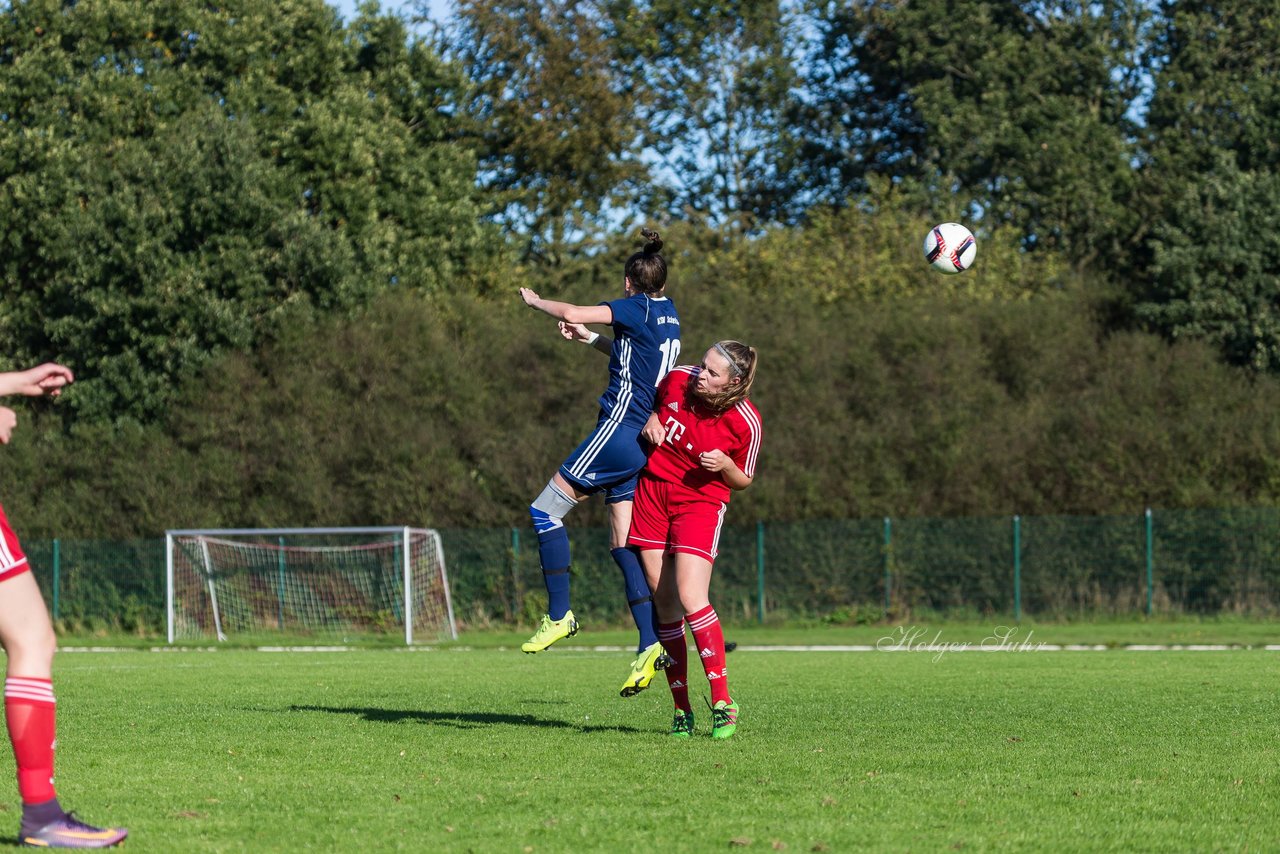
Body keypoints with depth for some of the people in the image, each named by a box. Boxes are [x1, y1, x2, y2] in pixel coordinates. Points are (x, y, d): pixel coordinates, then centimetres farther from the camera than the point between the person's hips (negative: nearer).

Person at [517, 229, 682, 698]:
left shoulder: (638, 307, -9)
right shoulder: (668, 315, 16)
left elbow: (573, 314, -18)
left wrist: (536, 301, 1)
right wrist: (589, 339, 40)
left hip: (619, 428, -9)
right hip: (645, 439, 9)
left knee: (546, 509, -2)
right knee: (623, 544, 6)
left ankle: (559, 614, -3)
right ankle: (650, 645, -2)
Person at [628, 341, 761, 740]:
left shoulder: (746, 423, -16)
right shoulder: (678, 379, -8)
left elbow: (742, 481, -1)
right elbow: (656, 402, 17)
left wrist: (724, 465, -21)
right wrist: (651, 421, -4)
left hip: (700, 502, -4)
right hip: (651, 492, 4)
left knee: (690, 598, -20)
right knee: (664, 604, 1)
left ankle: (722, 703, -12)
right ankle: (682, 711, 7)